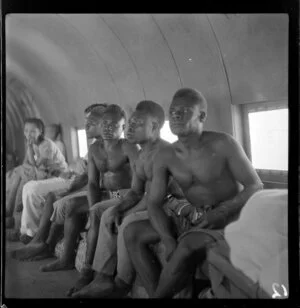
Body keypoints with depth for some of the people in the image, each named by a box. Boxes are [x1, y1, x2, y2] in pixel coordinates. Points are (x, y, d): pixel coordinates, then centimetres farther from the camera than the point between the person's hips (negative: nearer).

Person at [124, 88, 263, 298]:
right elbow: (154, 203, -2)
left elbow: (256, 186, -11)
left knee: (187, 248, -35)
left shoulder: (223, 144, -15)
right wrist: (168, 239, -19)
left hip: (229, 217, -5)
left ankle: (160, 294, -9)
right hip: (191, 217, 6)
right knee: (133, 233, -7)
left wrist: (220, 213, -24)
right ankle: (155, 293, -15)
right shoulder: (165, 157, -2)